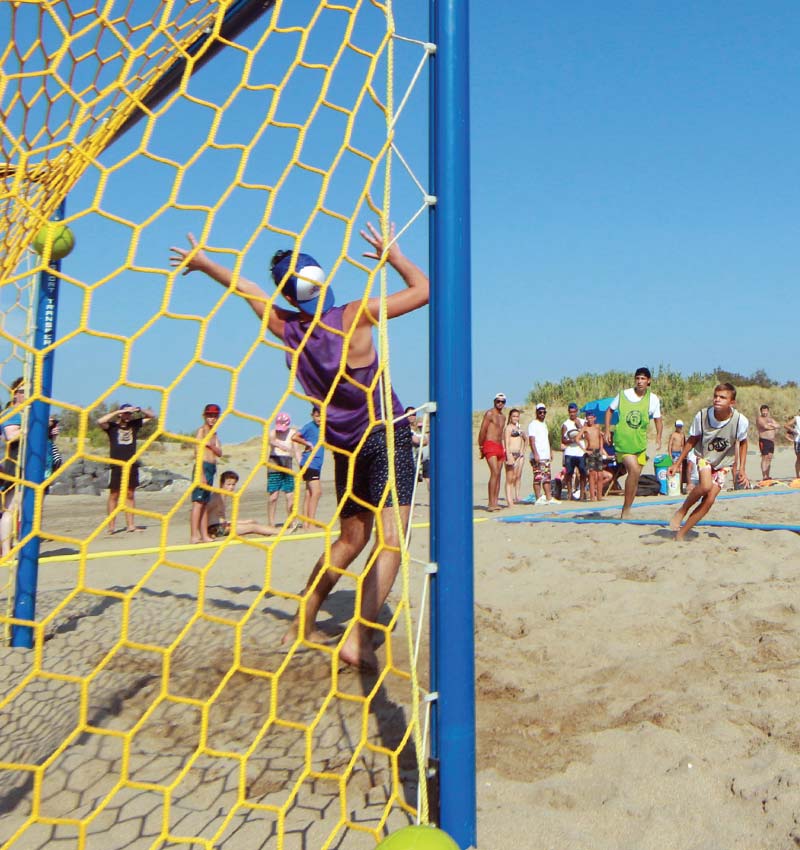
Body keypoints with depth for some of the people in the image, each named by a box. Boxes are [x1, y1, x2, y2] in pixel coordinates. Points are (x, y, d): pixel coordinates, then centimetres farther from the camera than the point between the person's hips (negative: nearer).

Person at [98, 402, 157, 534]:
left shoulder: (135, 424, 10)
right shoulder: (112, 426, 0)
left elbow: (152, 416, 15)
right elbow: (100, 421, -20)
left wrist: (139, 409, -2)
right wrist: (117, 412, -16)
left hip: (132, 465, 4)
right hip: (116, 466, -4)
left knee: (130, 495, 6)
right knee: (114, 495, 0)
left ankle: (131, 525, 8)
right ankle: (111, 526, 3)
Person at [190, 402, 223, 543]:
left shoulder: (214, 433, 18)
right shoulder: (201, 430, -6)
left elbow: (219, 453, 10)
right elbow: (199, 452, -13)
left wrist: (211, 445, -10)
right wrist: (201, 473, -20)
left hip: (211, 468, 9)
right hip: (203, 467, -9)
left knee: (205, 503, 10)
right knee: (198, 502, -11)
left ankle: (204, 535, 13)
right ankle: (194, 536, -12)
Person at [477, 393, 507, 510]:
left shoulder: (503, 417, 20)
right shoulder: (489, 413, -5)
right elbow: (482, 431, -8)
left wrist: (502, 449, 18)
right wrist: (481, 448, -7)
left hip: (499, 447, 8)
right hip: (490, 445, -8)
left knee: (498, 475, 4)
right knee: (495, 473, -19)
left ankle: (495, 502, 6)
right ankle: (491, 503, -22)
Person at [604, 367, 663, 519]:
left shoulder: (653, 399, 3)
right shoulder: (623, 394, -2)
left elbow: (658, 420, 12)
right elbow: (609, 410, 11)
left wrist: (658, 438, -1)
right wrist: (607, 430, 3)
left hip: (640, 442, 4)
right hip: (622, 440, -4)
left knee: (635, 477, 8)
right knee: (634, 469, -23)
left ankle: (626, 511, 22)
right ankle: (626, 510, -13)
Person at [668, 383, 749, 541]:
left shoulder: (740, 421, -21)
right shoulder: (702, 416, -20)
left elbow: (743, 443, 1)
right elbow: (692, 440, -4)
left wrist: (742, 468, -2)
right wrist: (677, 463, -2)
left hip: (723, 463, 1)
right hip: (705, 457, -1)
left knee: (709, 501, -10)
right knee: (705, 486, -31)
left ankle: (681, 533, 0)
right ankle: (682, 511, -5)